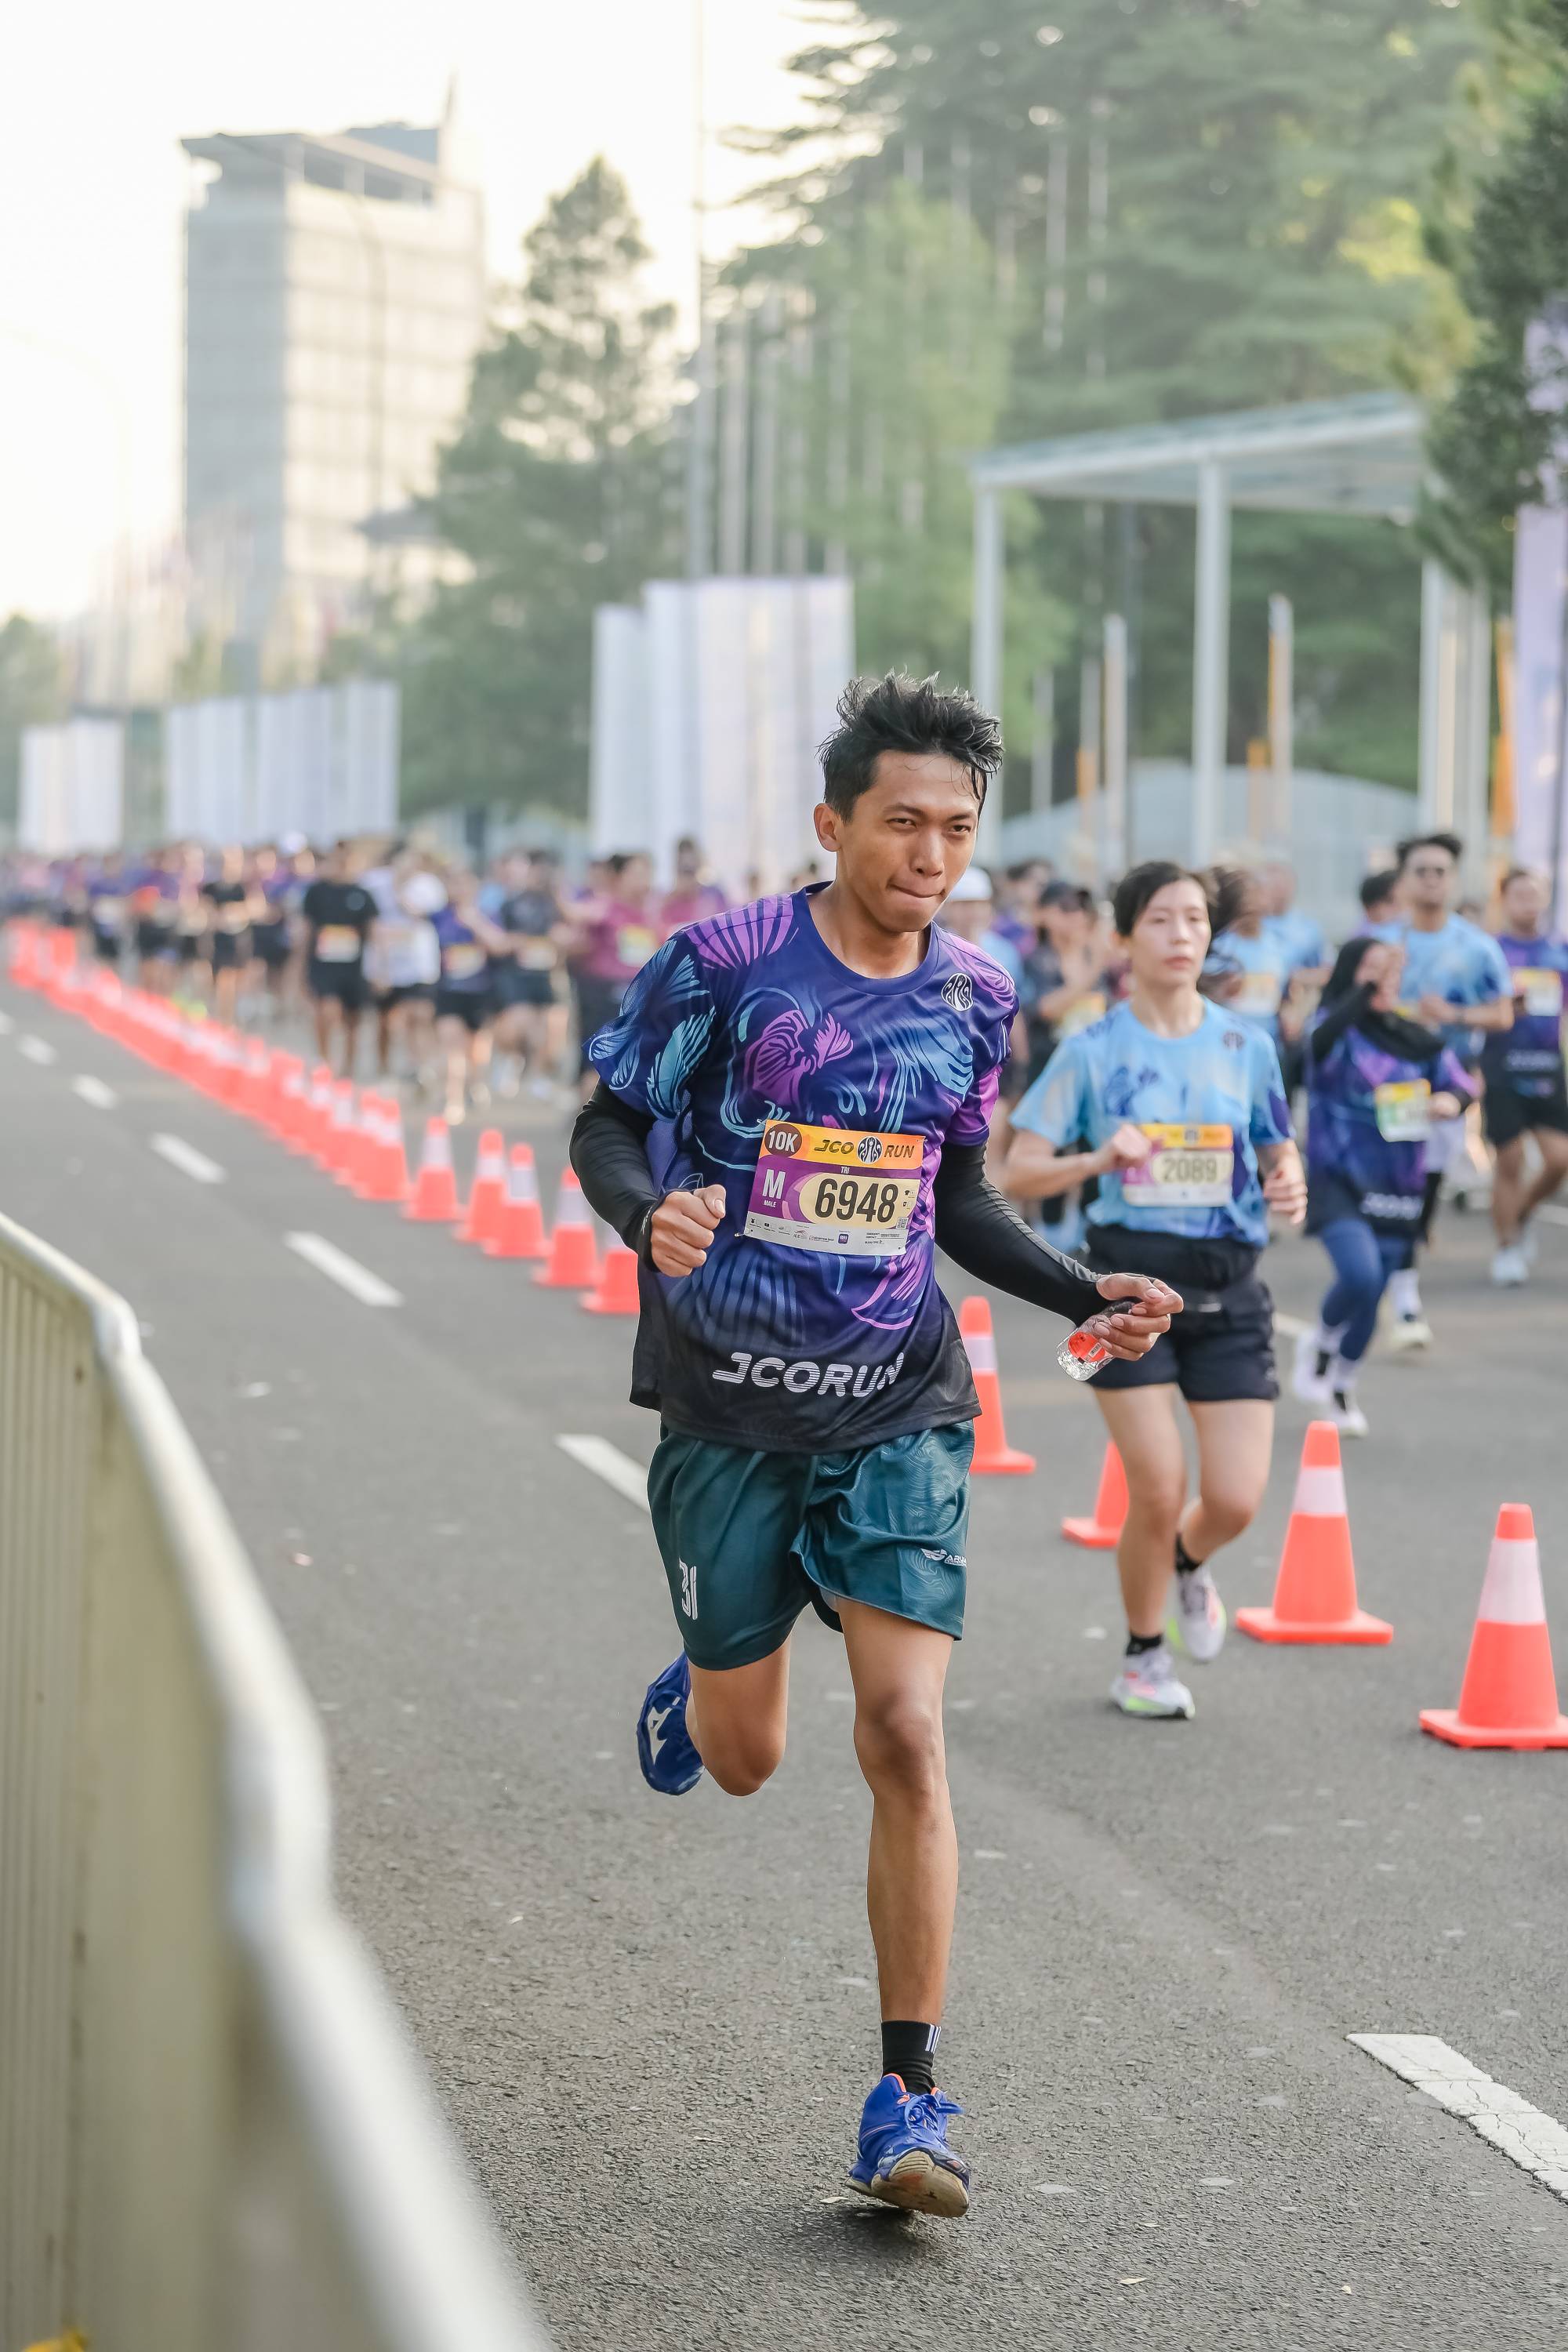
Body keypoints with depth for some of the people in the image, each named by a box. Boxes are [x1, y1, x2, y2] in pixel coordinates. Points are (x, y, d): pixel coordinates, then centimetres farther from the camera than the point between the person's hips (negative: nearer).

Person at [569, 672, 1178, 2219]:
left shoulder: (971, 997, 4)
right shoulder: (724, 963, -10)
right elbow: (607, 1125, -3)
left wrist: (1087, 1296, 3)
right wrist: (650, 1218, -25)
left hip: (897, 1410, 2)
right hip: (729, 1407, -2)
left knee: (904, 1731, -11)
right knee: (743, 1761, 8)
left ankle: (908, 2099, -4)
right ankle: (693, 1692, 48)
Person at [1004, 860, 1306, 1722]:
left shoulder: (1247, 1045, 7)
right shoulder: (1092, 1051, -1)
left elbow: (1279, 1152, 16)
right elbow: (1019, 1173, -3)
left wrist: (1289, 1186, -7)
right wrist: (1098, 1158, -21)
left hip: (1227, 1286, 2)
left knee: (1237, 1498, -6)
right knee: (1159, 1492, -7)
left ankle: (1187, 1563, 32)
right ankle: (1144, 1655, 20)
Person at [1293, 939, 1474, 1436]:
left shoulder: (1419, 1041, 8)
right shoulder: (1338, 1031, -6)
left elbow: (1460, 1084, 7)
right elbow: (1323, 1039, -29)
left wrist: (1449, 1100, -17)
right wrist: (1370, 990, -38)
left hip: (1397, 1185, 5)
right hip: (1338, 1178, -4)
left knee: (1372, 1294, 8)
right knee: (1360, 1273, -24)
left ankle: (1342, 1386, 31)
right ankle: (1319, 1344, 8)